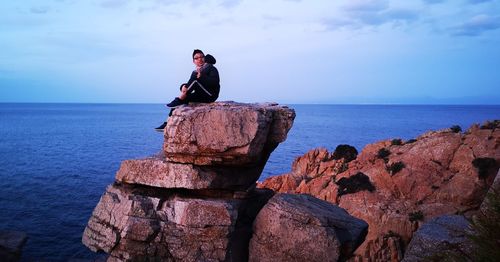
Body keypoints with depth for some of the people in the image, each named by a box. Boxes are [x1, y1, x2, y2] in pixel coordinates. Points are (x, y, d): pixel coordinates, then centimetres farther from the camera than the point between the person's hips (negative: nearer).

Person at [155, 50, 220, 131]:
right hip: (200, 96, 7)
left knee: (195, 79, -25)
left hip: (210, 95, -7)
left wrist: (201, 76, -26)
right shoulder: (195, 72, 19)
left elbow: (215, 82, -17)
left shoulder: (212, 68, 0)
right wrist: (184, 87, -17)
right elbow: (190, 85, 7)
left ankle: (178, 100, -24)